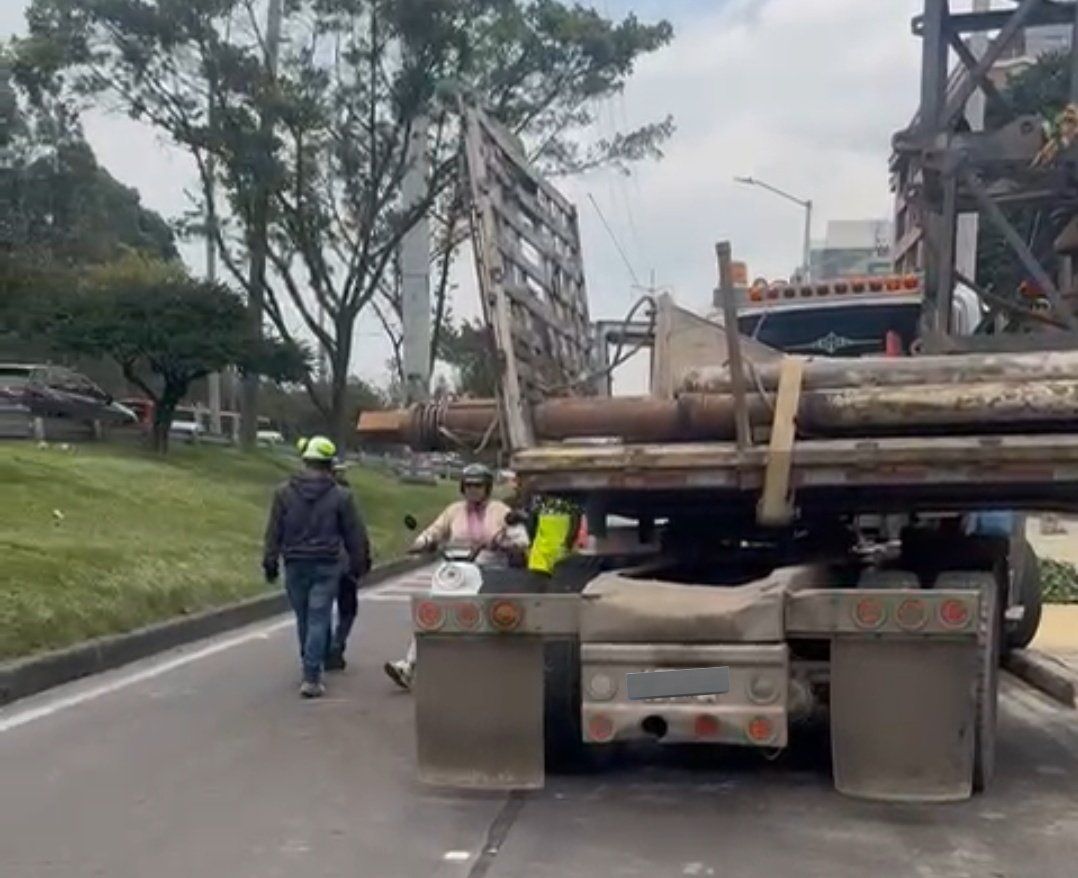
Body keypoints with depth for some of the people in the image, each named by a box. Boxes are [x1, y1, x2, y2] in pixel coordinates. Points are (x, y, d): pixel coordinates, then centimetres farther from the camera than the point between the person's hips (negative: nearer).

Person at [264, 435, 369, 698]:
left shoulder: (284, 492, 0)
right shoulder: (340, 496, -4)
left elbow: (273, 532, 1)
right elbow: (355, 534, 1)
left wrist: (270, 563, 8)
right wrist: (357, 565, 12)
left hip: (295, 565, 2)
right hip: (326, 567, -2)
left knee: (303, 619, 17)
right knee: (318, 620, -1)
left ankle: (309, 665, 32)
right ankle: (311, 678, -6)